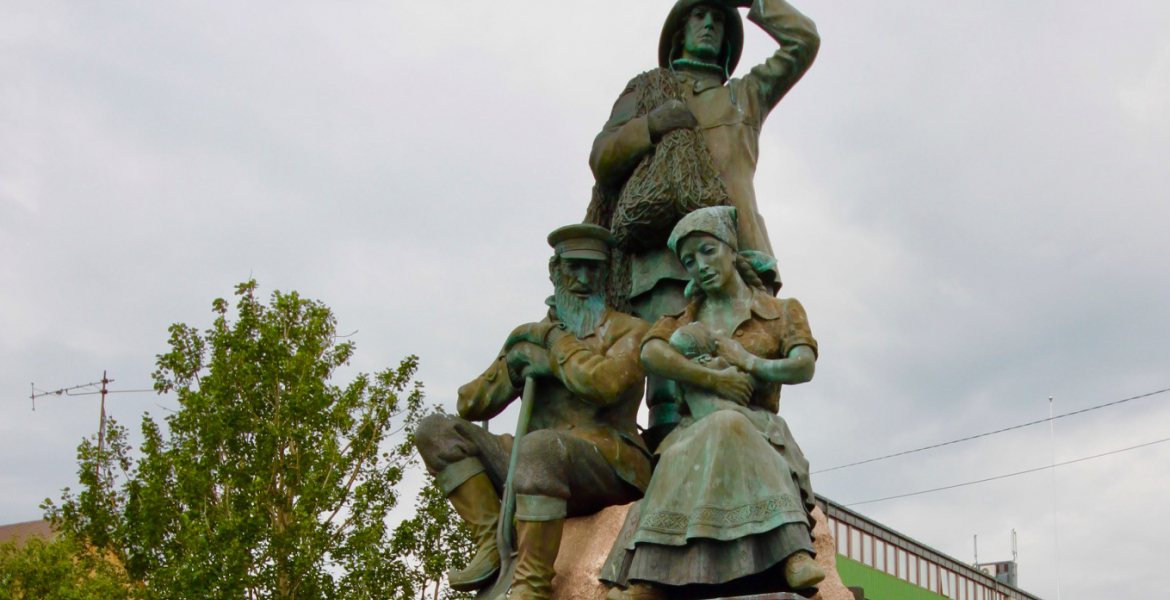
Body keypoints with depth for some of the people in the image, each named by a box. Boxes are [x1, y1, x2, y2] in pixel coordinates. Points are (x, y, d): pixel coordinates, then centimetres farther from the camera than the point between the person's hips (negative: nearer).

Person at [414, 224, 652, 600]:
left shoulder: (629, 330, 7)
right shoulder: (529, 336, 21)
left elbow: (605, 384, -17)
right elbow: (470, 405, 14)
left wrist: (556, 341, -3)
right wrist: (514, 366, -3)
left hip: (610, 466, -6)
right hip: (544, 471, 6)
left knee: (539, 445, -39)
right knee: (436, 431, -5)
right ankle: (493, 544, -16)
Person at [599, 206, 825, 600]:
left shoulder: (782, 312, 18)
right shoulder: (685, 316, 21)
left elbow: (804, 366, -2)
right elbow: (650, 354, -3)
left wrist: (750, 364, -9)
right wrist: (711, 378, -13)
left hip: (758, 430, -1)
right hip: (695, 431, 1)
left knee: (726, 426, -38)